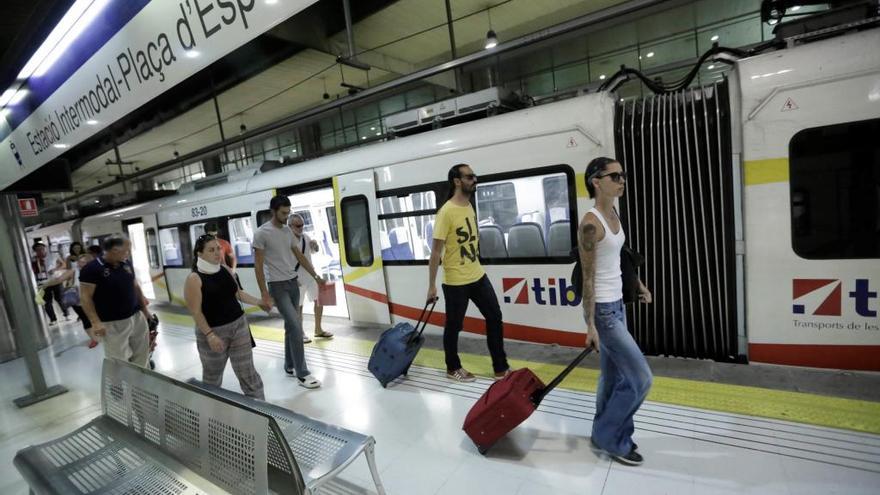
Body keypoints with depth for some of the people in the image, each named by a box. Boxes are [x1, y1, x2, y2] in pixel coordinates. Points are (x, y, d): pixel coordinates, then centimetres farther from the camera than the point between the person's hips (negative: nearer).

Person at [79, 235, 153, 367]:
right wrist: (95, 322, -20)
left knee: (142, 354, 15)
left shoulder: (126, 264, 7)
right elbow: (85, 297, -14)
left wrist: (144, 308, 17)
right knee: (119, 361, 0)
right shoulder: (92, 268, -13)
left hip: (137, 317, 6)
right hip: (113, 324, -6)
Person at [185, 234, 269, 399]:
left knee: (247, 371, 8)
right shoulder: (194, 279, -13)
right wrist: (209, 334, -22)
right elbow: (196, 312, -15)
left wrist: (258, 302, 4)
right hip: (212, 331, -4)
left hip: (238, 325, 4)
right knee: (212, 376, 17)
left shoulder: (226, 269, 3)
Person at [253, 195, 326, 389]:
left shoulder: (288, 231, 9)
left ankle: (289, 366, 27)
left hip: (293, 283, 7)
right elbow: (258, 265, -10)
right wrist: (264, 292, -13)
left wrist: (316, 276, 12)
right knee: (296, 326, -12)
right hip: (278, 286, -7)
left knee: (290, 326, 13)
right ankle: (302, 373, -3)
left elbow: (299, 256, 15)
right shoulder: (262, 233, -11)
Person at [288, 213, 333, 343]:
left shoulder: (306, 236, 5)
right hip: (297, 278, -7)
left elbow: (315, 251, 22)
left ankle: (318, 329, 27)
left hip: (311, 275, 7)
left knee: (319, 300, 12)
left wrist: (315, 245, -1)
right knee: (298, 306, 3)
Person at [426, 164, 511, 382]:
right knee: (454, 326, 10)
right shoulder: (447, 212, -19)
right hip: (456, 282, -8)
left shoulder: (469, 206, 6)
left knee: (495, 318, 12)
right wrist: (431, 285, -16)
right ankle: (453, 369, 32)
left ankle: (501, 368, 26)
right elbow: (436, 251, -18)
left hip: (478, 276, 8)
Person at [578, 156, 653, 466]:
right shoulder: (590, 223, -21)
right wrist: (591, 325, -19)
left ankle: (605, 434, 34)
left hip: (617, 304, 9)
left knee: (613, 376, 17)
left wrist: (638, 283, 26)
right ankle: (610, 437, 20)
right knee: (640, 378, 0)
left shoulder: (613, 213, 7)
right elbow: (588, 277, -20)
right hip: (603, 309, -9)